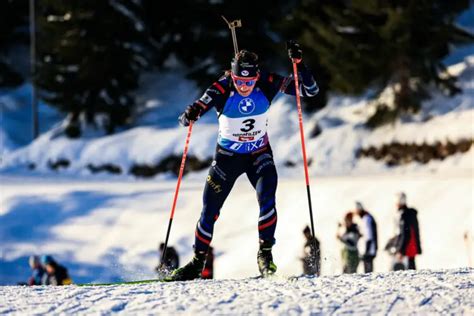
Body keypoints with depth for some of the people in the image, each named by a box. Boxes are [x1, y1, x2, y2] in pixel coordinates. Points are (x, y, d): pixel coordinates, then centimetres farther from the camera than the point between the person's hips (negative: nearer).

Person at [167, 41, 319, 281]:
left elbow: (310, 90, -18)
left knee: (267, 198, -26)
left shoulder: (267, 84, -20)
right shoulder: (221, 90, -25)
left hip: (259, 154, 0)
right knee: (209, 212, 3)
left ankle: (265, 253, -12)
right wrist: (190, 115, -51)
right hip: (227, 156, 0)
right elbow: (186, 119, -27)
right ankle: (197, 263, 22)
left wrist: (299, 64, -34)